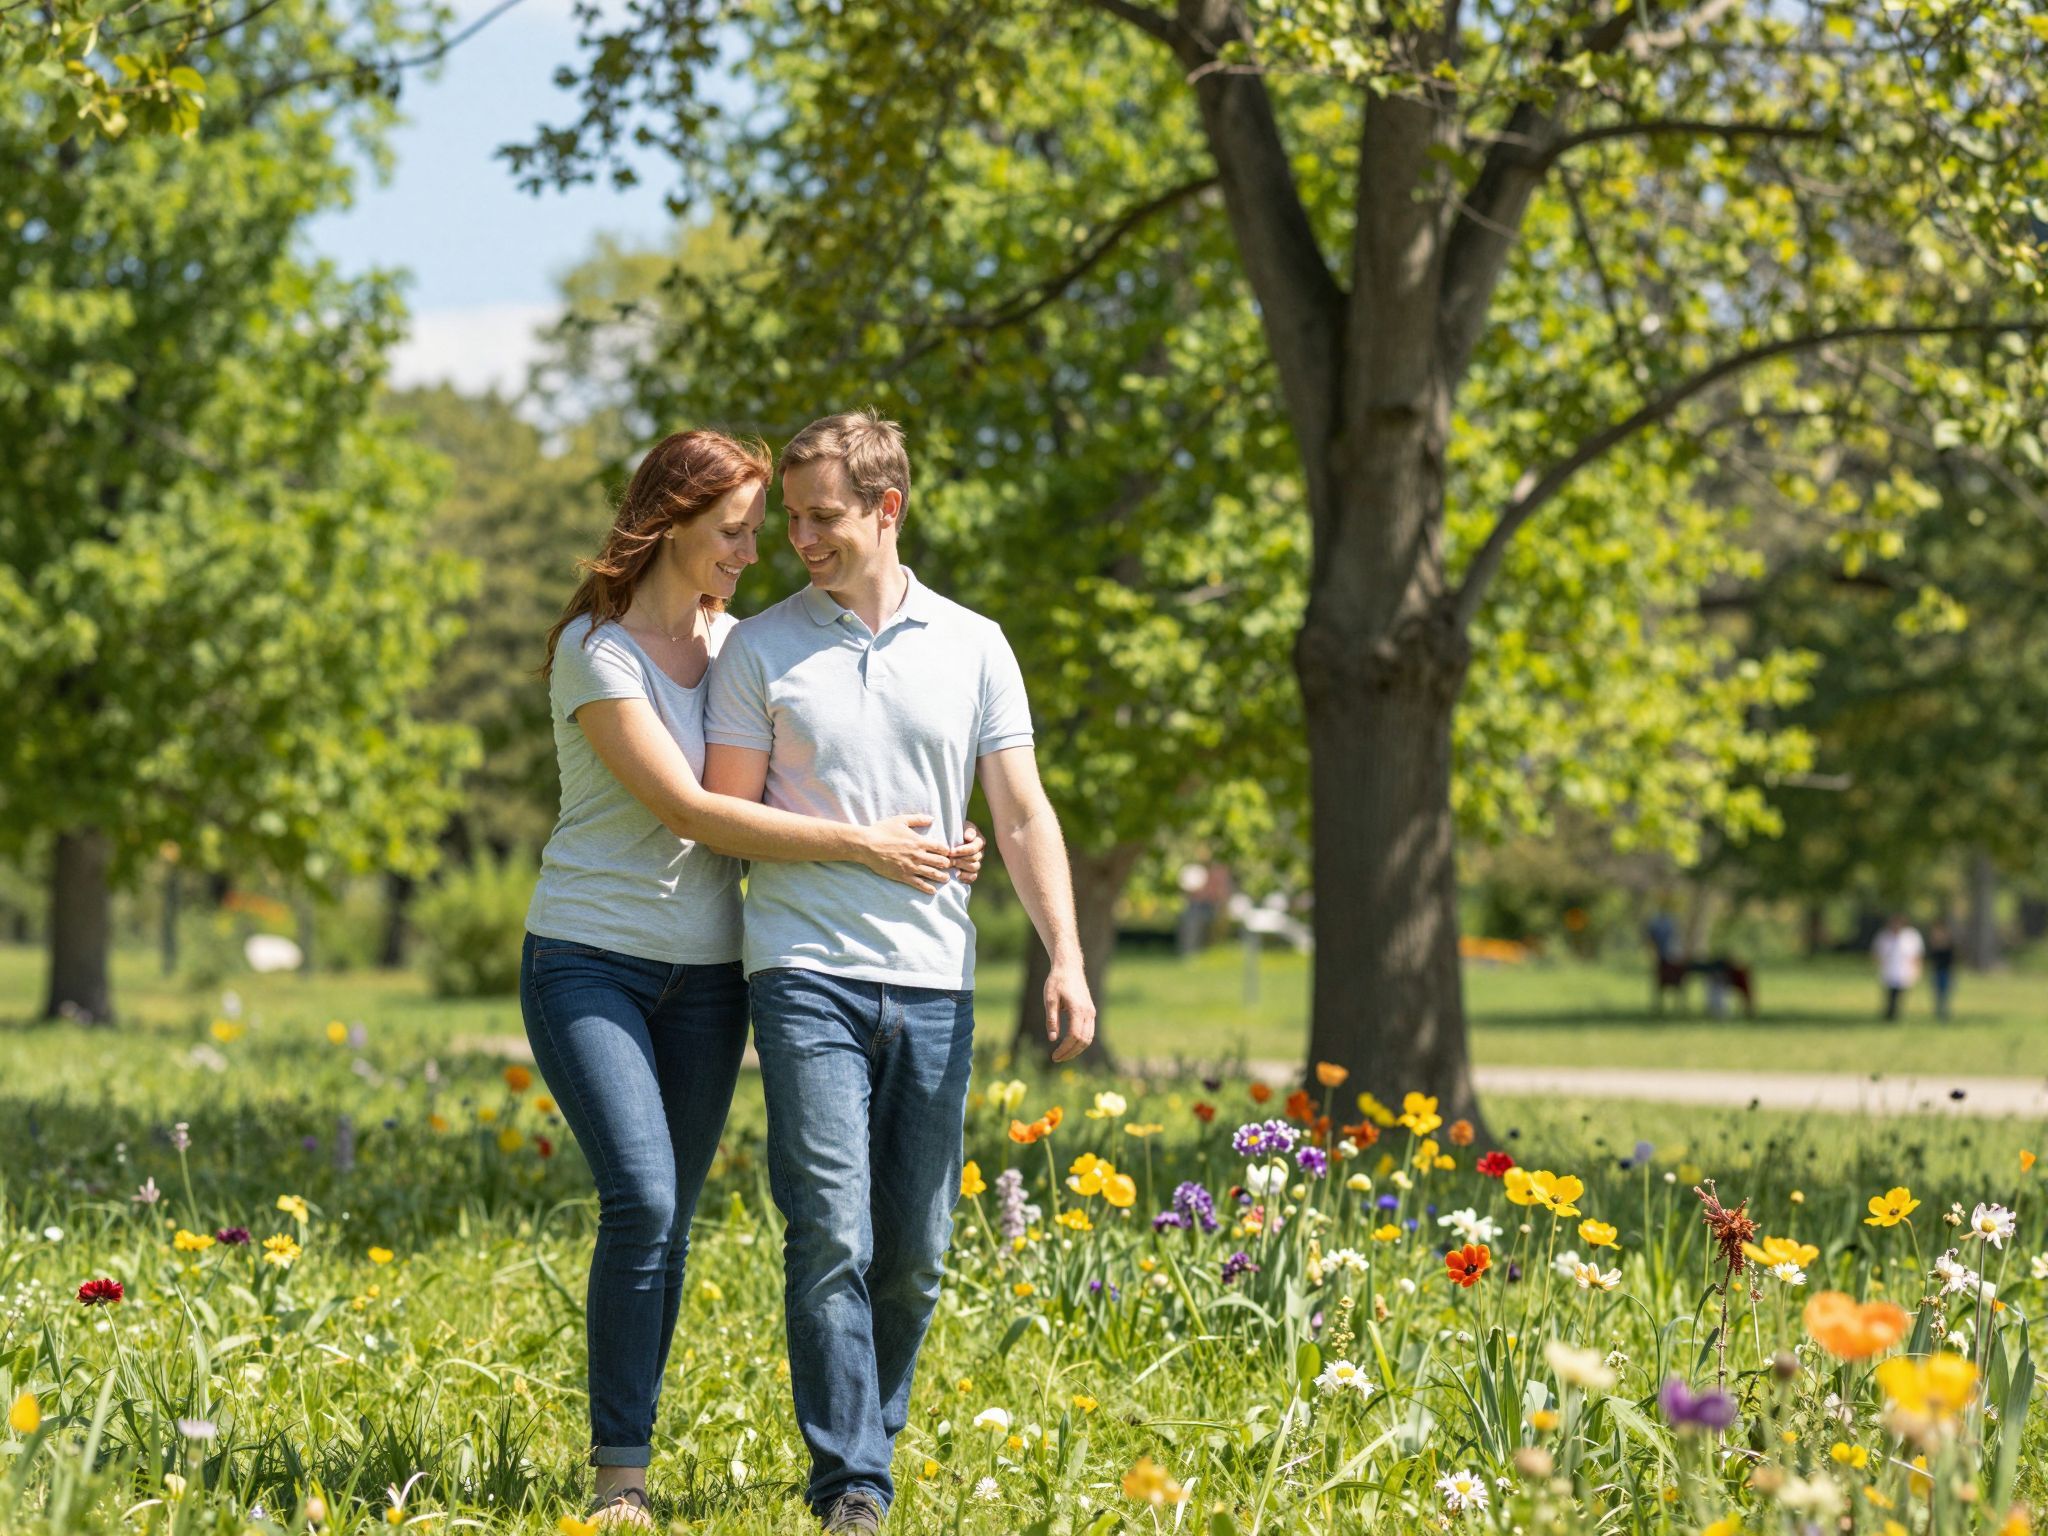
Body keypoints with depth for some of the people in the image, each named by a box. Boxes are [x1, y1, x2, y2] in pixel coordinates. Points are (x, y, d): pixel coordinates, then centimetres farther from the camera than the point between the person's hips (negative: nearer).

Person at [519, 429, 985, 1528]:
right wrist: (859, 844, -19)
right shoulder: (594, 651, -11)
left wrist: (932, 844, 0)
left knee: (669, 1224, 5)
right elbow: (687, 810, -18)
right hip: (590, 960, -6)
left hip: (705, 974, 6)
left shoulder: (735, 641, 9)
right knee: (641, 1201, -18)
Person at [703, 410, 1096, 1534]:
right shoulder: (759, 650, 5)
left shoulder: (974, 646, 11)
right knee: (832, 1237, -12)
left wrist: (1066, 959, -1)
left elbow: (1022, 815, 9)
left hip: (933, 982, 3)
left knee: (914, 1253, 5)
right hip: (808, 974, -3)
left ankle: (873, 1440, 21)